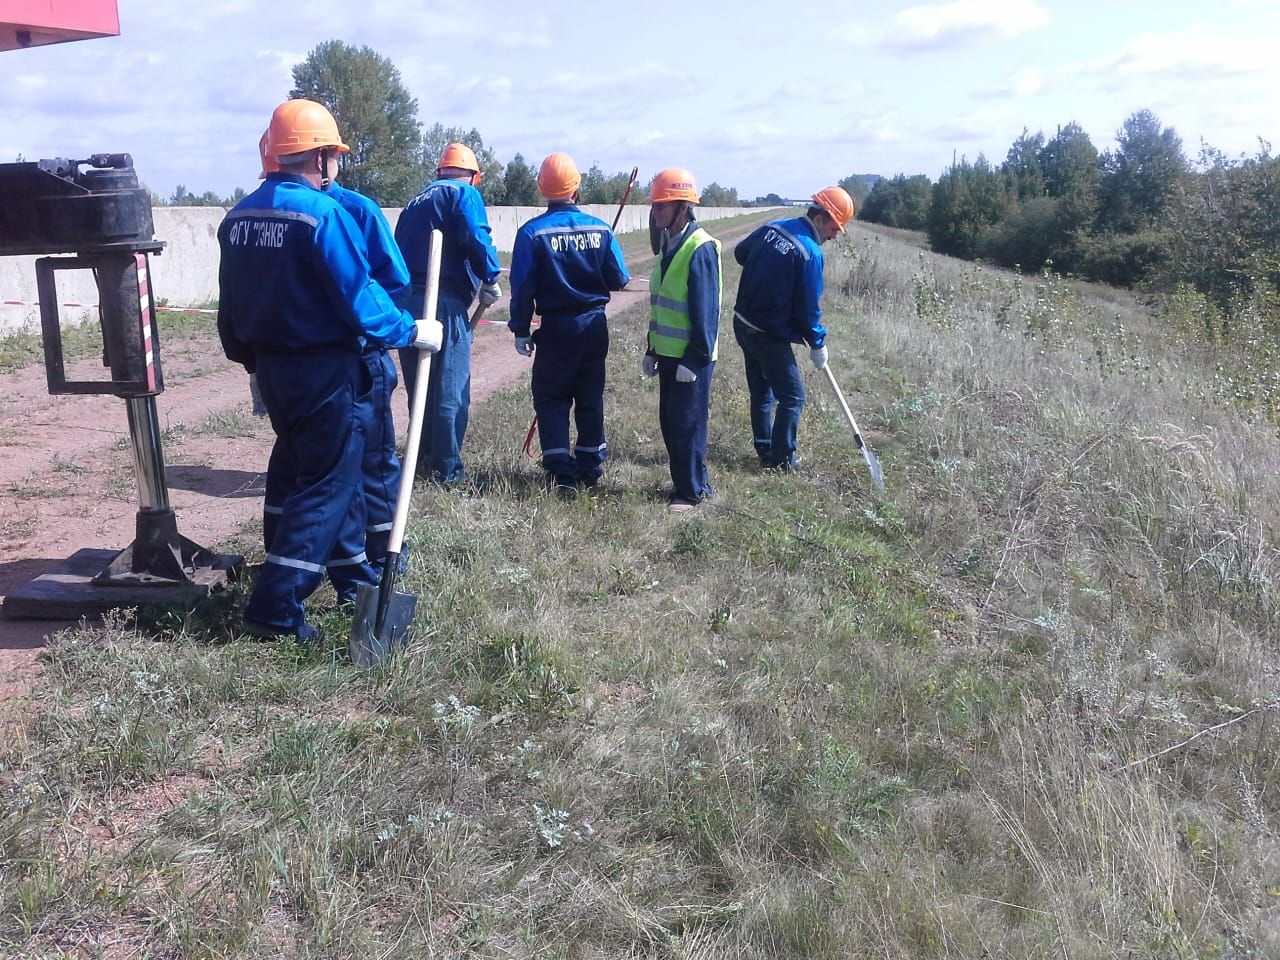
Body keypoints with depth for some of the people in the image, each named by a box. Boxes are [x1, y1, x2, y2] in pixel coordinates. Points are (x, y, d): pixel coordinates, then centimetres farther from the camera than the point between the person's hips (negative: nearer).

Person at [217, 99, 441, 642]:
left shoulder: (239, 216, 7)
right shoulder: (322, 213, -17)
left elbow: (231, 308, 11)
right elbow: (359, 298, -18)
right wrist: (411, 332, -5)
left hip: (271, 368, 8)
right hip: (323, 371, -8)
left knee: (302, 465, 22)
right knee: (328, 483, -1)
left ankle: (351, 565, 38)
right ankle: (275, 608, -4)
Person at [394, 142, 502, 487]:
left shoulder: (416, 201, 23)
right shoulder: (464, 193, 2)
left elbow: (400, 248, 20)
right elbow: (476, 238, -15)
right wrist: (490, 280, -5)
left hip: (405, 300, 7)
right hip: (445, 303, -7)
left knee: (418, 387, 16)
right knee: (451, 391, -3)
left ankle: (423, 461, 24)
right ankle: (447, 470, -1)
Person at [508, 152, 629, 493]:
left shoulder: (532, 232, -12)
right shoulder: (600, 229, -5)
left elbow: (522, 286, -11)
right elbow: (618, 279, -1)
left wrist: (521, 330, -2)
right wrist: (610, 275, 22)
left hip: (556, 328, -3)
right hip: (594, 325, 3)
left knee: (551, 399, 8)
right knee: (590, 398, 15)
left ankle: (561, 473, 2)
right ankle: (590, 468, 22)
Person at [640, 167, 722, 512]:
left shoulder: (700, 249, -17)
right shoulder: (669, 244, 10)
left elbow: (706, 313, -19)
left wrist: (694, 360, -19)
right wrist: (652, 351, 17)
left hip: (691, 358, -9)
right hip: (668, 354, 9)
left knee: (687, 424, -1)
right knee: (669, 422, 14)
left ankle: (693, 491, 11)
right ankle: (684, 482, 26)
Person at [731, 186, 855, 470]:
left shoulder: (771, 228, 2)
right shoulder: (810, 252, -20)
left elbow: (740, 252, 20)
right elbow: (808, 308, -14)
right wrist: (818, 344, 0)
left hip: (743, 324, 8)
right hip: (770, 336, -8)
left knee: (761, 393, 19)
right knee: (792, 397, 3)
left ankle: (764, 451, 28)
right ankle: (781, 460, 8)